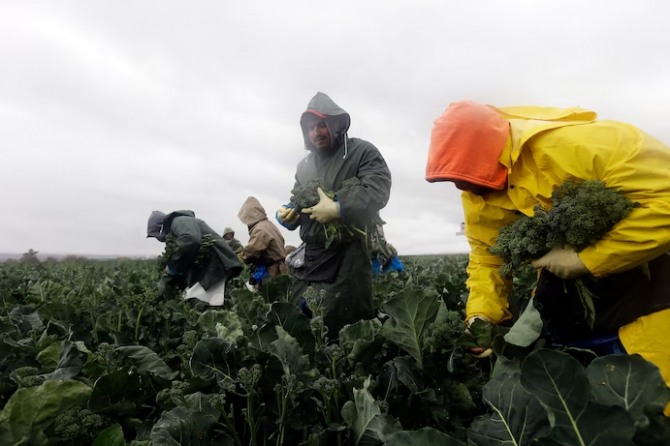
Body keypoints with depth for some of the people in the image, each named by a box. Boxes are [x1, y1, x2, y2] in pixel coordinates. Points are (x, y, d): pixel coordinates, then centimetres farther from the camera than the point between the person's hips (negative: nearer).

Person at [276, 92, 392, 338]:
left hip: (351, 255, -6)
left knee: (347, 327, -3)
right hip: (311, 257, 7)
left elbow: (378, 190, -17)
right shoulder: (304, 165, 18)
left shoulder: (362, 152, -2)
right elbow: (297, 203, 24)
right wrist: (285, 214, 0)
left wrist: (338, 209, -27)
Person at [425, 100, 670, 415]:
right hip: (562, 281, 6)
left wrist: (586, 260, -31)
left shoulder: (574, 144, -33)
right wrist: (481, 316, -16)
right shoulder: (477, 195, -9)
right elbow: (487, 257, -3)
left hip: (640, 266, -5)